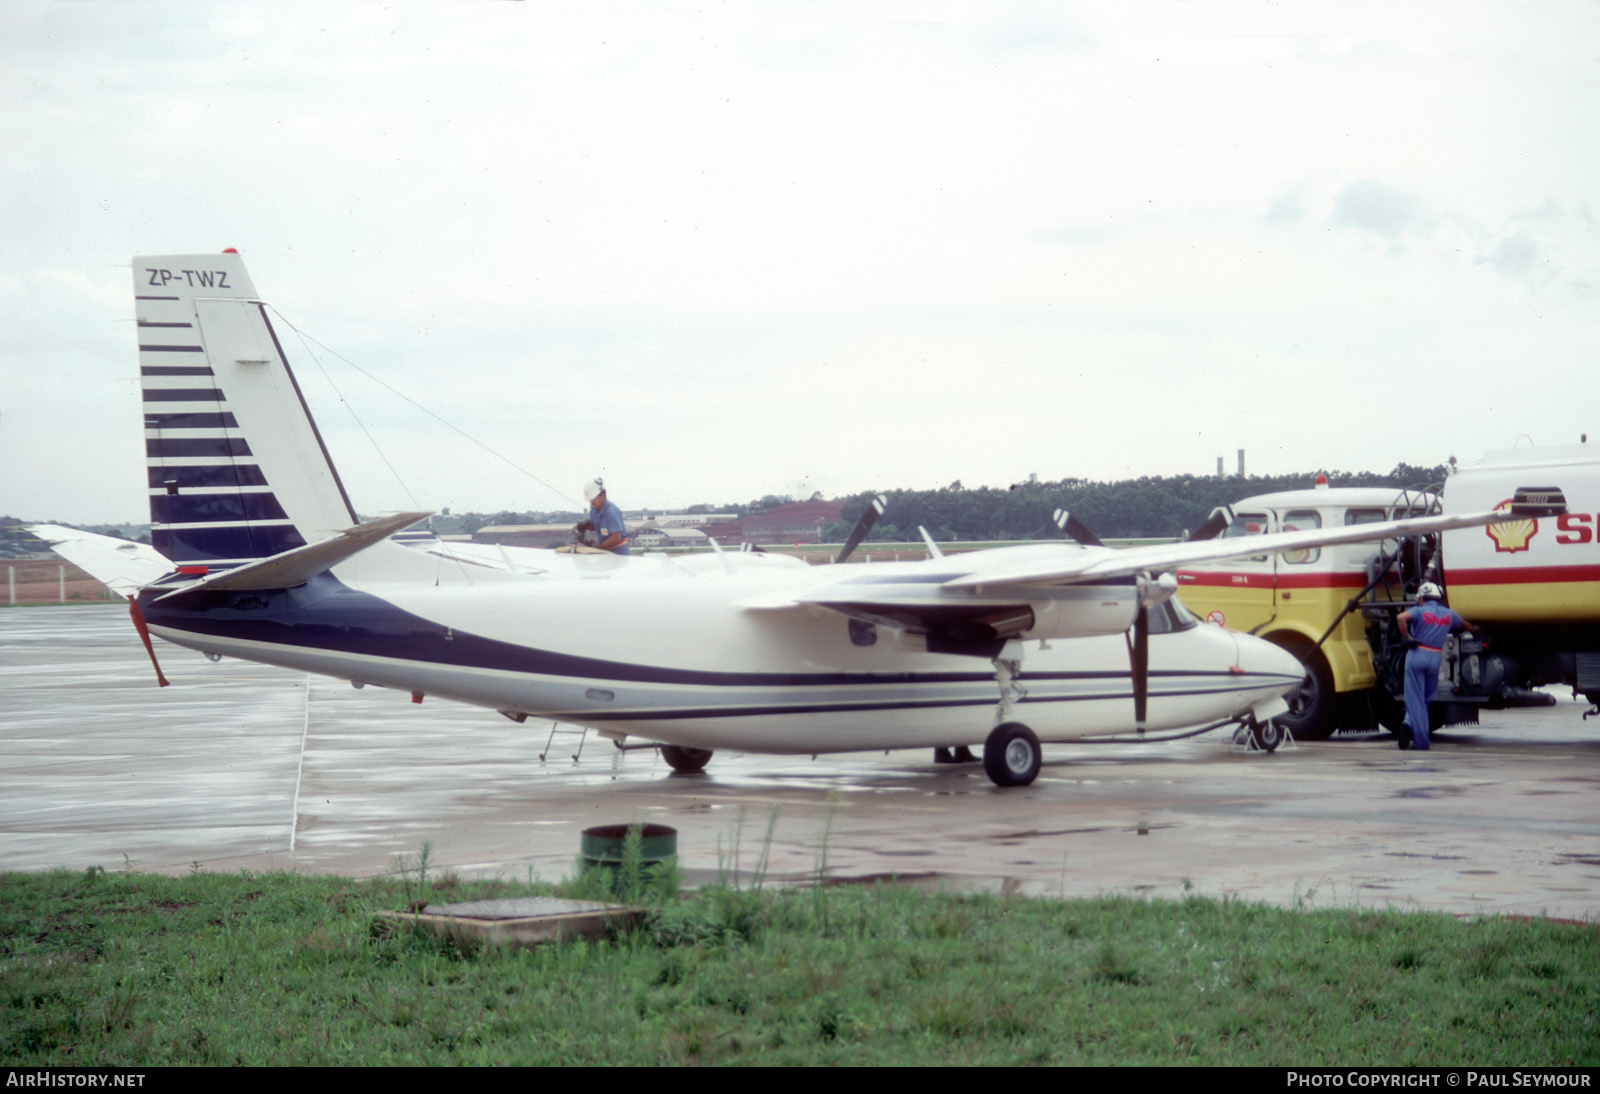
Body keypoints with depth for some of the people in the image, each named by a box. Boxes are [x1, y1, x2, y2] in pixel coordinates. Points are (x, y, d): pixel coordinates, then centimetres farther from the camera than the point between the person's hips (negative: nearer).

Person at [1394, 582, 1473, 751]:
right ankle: (1410, 726, -2)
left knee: (1415, 699, 0)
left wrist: (1406, 637, -13)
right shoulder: (1448, 614, 12)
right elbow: (1465, 625, 30)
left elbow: (1401, 617, -23)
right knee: (1426, 699, 17)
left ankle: (1421, 742, -10)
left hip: (1416, 655, -3)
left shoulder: (1419, 611, -2)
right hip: (1435, 658, 3)